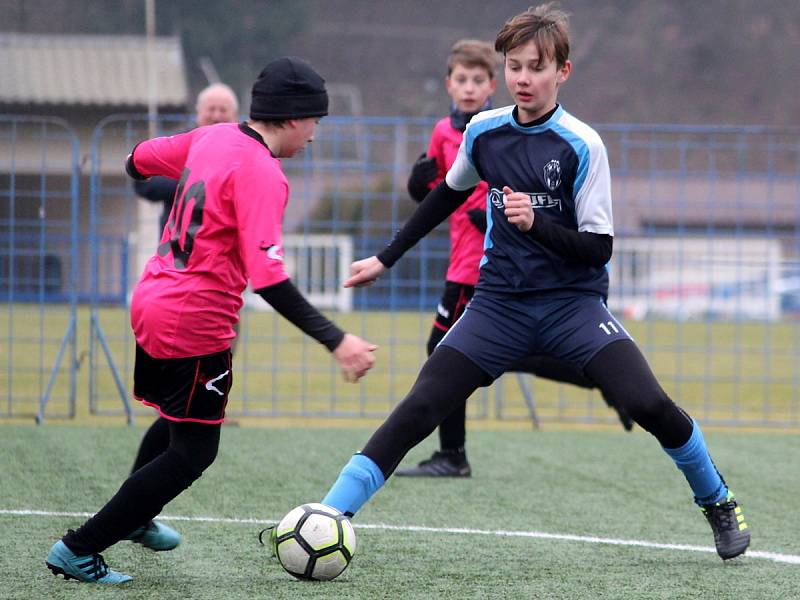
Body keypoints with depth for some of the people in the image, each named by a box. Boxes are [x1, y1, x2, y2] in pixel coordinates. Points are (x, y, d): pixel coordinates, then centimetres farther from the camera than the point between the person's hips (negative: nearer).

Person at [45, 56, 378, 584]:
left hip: (151, 303, 9)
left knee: (181, 418, 31)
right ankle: (79, 550, 2)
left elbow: (139, 161, 22)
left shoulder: (211, 138, 4)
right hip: (196, 328, -9)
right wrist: (335, 340, -30)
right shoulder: (261, 174, -20)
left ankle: (133, 517, 49)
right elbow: (268, 278, -28)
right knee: (194, 453, 2)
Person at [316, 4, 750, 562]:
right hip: (500, 302, 3)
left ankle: (719, 503, 5)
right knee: (418, 410, -14)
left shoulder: (582, 146, -11)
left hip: (573, 301, -3)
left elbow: (599, 247, -11)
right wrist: (386, 259, 24)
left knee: (649, 404, -21)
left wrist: (536, 224, -27)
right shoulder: (483, 132, 1)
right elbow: (448, 195, 21)